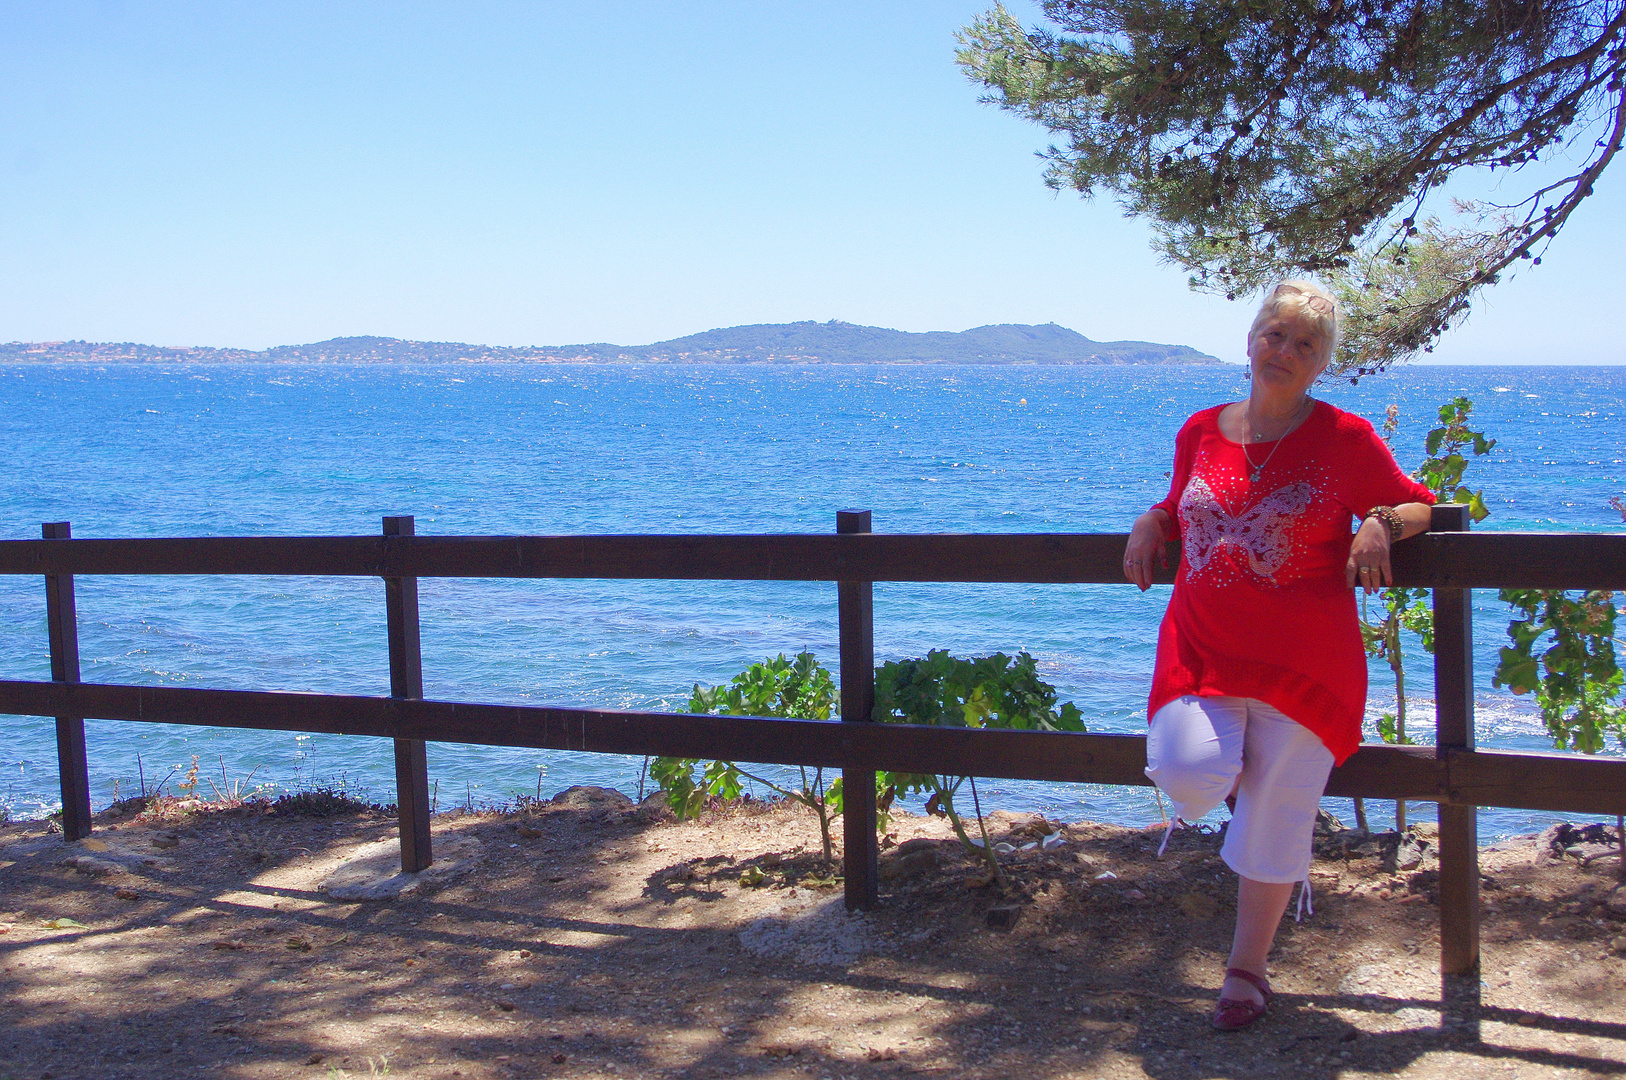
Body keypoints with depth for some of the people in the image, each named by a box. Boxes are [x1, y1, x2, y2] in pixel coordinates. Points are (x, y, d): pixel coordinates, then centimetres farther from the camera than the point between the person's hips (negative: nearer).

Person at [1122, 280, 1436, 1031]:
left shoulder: (1345, 439, -2)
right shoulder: (1200, 432, 7)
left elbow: (1416, 505, 8)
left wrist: (1381, 524, -13)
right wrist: (1151, 524, 3)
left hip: (1304, 658, -2)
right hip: (1202, 648, 2)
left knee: (1276, 816, 3)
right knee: (1188, 779, -21)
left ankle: (1247, 969, 23)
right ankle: (1235, 765, 19)